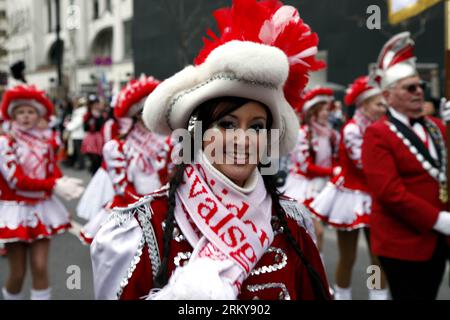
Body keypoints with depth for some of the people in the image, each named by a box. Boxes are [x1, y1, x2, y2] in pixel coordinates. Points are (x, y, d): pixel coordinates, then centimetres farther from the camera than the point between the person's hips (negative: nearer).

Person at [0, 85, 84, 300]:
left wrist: (65, 184, -22)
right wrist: (54, 185, -26)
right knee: (18, 273, 3)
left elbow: (55, 174, 2)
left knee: (40, 268, -2)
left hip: (41, 209, 3)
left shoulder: (46, 143, 3)